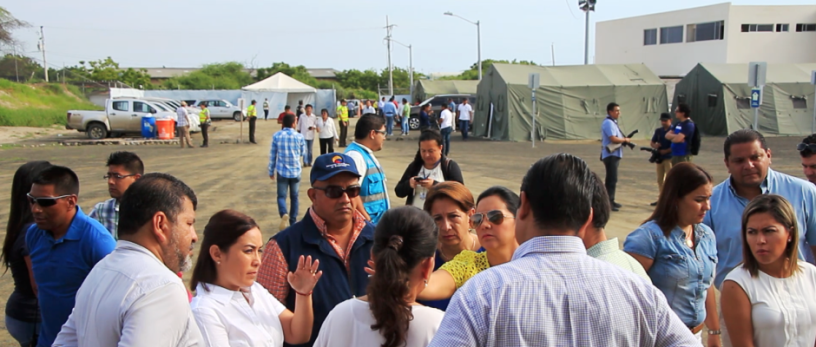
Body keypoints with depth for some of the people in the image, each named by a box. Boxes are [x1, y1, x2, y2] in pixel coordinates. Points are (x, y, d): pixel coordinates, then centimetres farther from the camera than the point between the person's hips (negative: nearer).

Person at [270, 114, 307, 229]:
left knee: (281, 196, 5)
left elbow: (272, 155, 0)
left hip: (282, 172, 0)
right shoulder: (299, 137, -7)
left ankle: (283, 214, -23)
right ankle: (293, 222, 16)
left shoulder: (276, 136, -6)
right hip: (296, 172, 1)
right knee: (294, 197, 13)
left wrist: (271, 171, 11)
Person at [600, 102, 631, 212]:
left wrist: (624, 139, 2)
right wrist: (625, 140, -10)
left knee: (612, 179, 15)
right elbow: (613, 139, -24)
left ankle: (611, 201, 23)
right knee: (612, 179, -11)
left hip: (615, 154, 11)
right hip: (610, 155, -11)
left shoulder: (613, 122, 17)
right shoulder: (608, 123, -16)